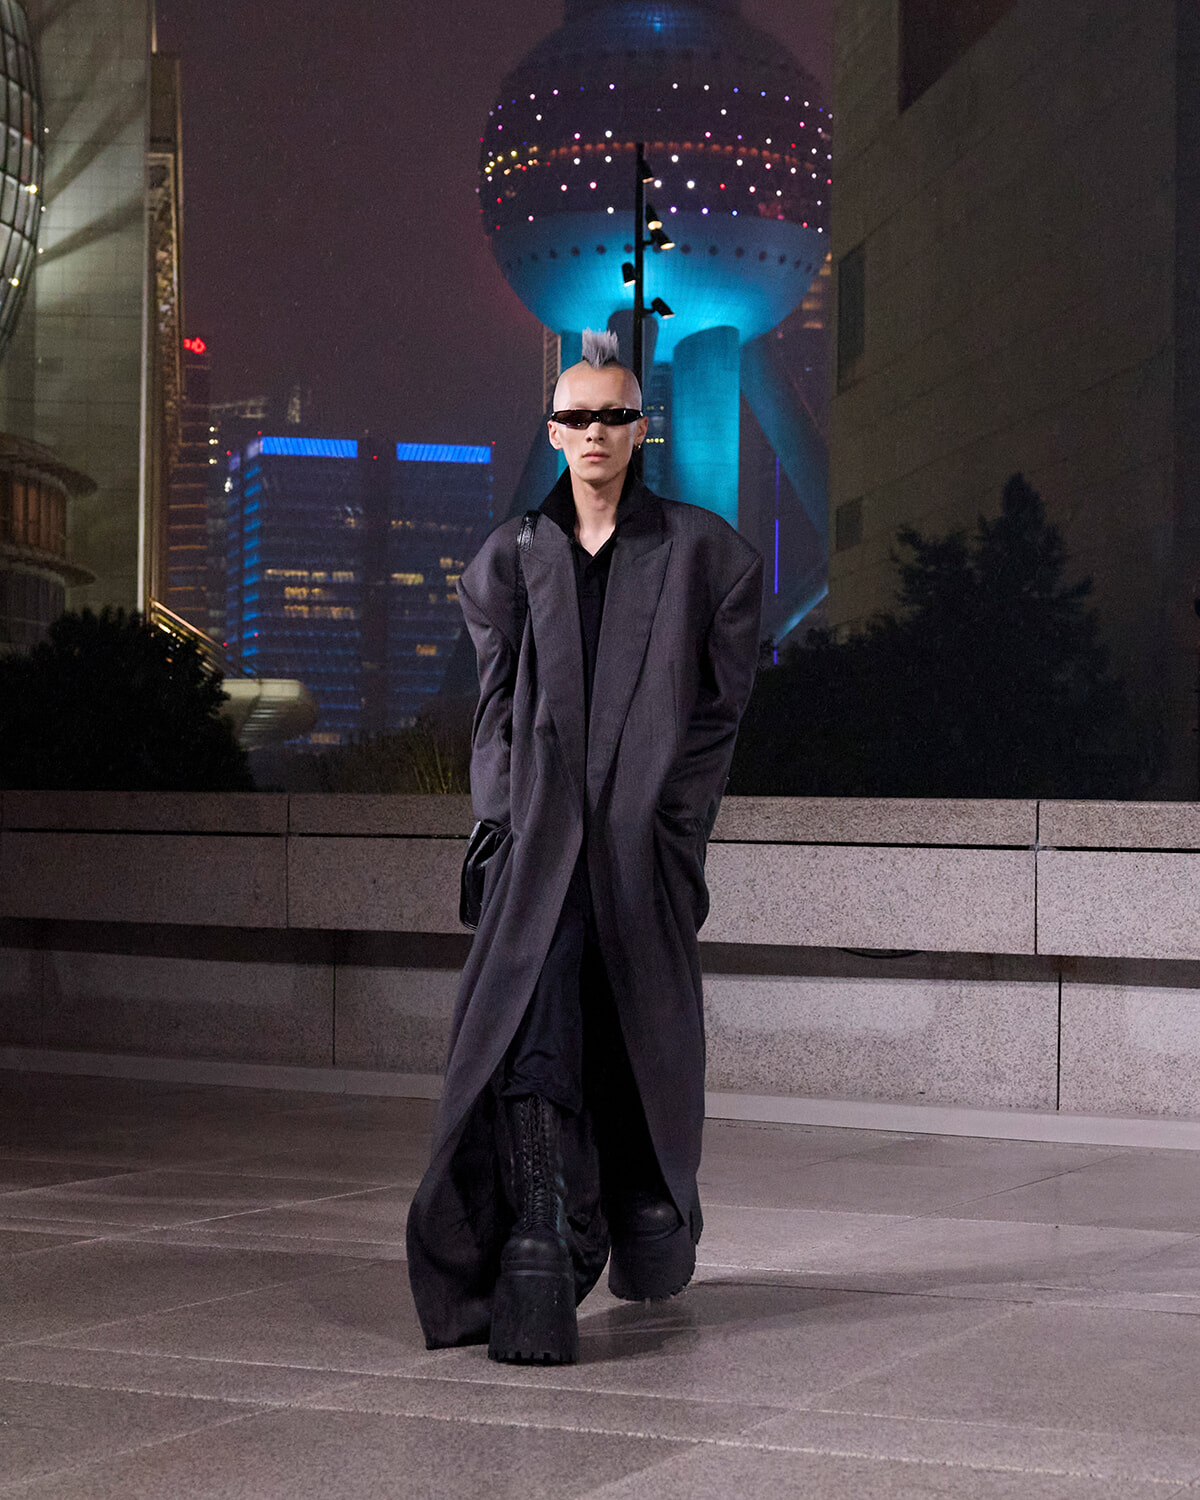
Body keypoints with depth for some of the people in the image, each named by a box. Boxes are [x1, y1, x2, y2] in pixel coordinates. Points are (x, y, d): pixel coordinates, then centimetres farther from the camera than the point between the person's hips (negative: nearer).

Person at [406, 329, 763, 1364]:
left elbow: (719, 703, 4)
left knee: (646, 1035, 7)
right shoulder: (514, 557, 13)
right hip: (543, 828, 1)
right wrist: (501, 819, 1)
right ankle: (539, 1266, -21)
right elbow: (499, 703, 12)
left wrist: (665, 805, -5)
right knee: (532, 1027, -15)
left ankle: (655, 1224, 31)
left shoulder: (698, 550, 6)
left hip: (649, 828, -1)